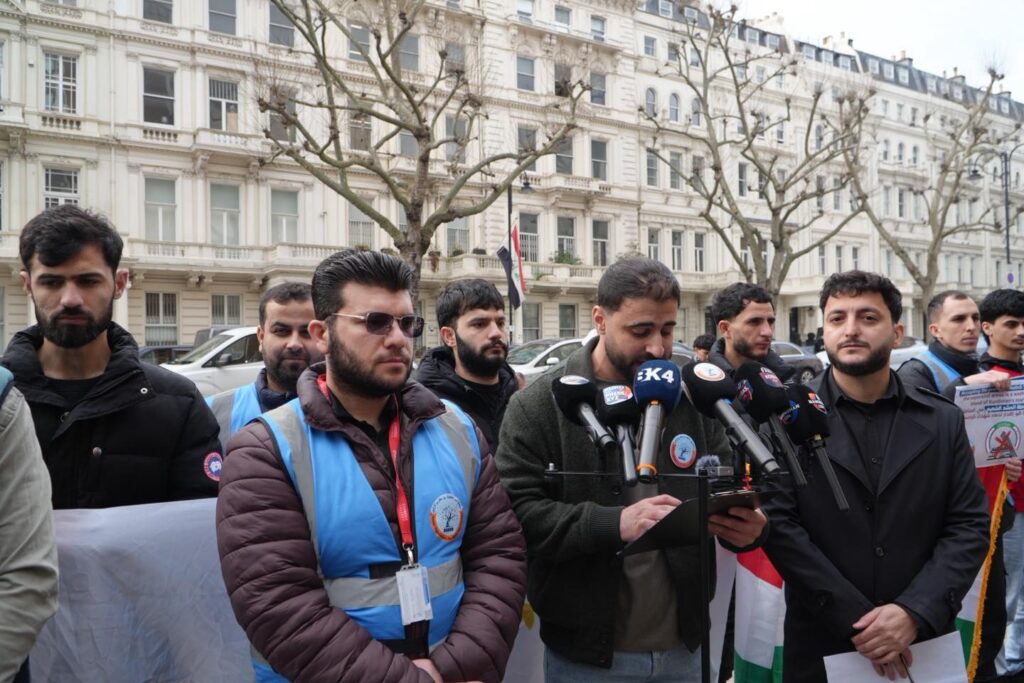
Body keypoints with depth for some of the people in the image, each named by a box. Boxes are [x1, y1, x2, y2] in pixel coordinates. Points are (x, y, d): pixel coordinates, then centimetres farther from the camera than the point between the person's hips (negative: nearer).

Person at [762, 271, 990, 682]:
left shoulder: (943, 421, 2)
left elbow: (969, 525, -1)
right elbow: (778, 523, -12)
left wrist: (915, 612, -14)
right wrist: (853, 618, -16)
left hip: (923, 645, 2)